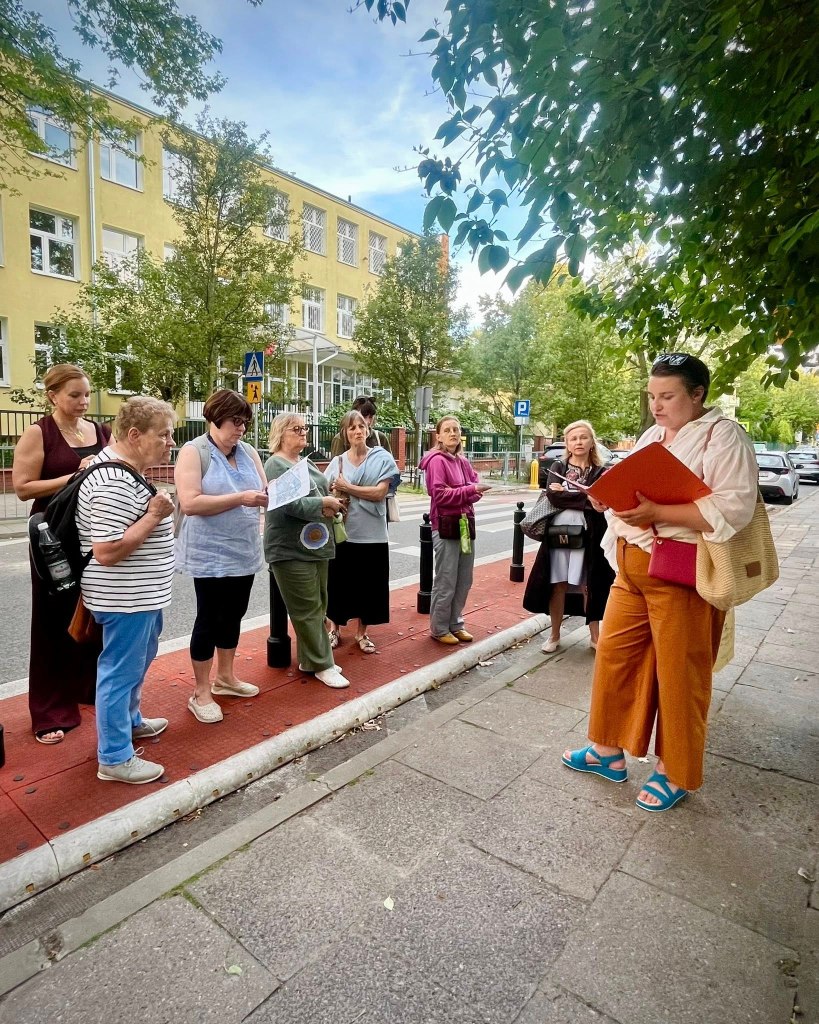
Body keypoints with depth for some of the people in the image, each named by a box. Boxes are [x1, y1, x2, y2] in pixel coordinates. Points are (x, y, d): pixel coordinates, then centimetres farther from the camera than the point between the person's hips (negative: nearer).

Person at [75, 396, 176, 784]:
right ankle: (114, 759, 20)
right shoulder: (114, 485, -26)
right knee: (120, 671, 4)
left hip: (140, 593, 11)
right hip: (125, 598, -11)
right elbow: (106, 552, -29)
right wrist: (154, 516, -25)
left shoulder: (120, 465, 8)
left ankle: (129, 720, 47)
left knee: (137, 661, 26)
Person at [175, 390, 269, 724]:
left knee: (233, 616, 17)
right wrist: (240, 498, -24)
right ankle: (201, 693, 19)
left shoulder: (249, 452, 9)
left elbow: (264, 494, 7)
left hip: (244, 552, 6)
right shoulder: (193, 452, -10)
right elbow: (190, 503, -21)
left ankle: (225, 677, 35)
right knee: (209, 619, 4)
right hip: (210, 554, -6)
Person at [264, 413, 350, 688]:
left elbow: (321, 492, 20)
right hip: (291, 550, -9)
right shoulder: (275, 465, -10)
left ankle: (309, 659, 26)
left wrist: (330, 504, -3)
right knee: (308, 610, -2)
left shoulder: (306, 463, 16)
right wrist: (323, 503, -14)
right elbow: (288, 503, -22)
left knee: (317, 606, 14)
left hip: (316, 546, 9)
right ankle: (321, 665, 9)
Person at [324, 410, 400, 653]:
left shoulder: (382, 458, -1)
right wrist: (334, 495, -14)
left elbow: (380, 492, -12)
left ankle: (361, 633, 27)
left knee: (368, 585, 9)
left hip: (372, 535, -1)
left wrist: (347, 488, -11)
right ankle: (334, 629, 30)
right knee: (338, 583, 9)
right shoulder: (337, 462, 4)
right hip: (342, 533, 1)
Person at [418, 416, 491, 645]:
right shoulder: (437, 460, -10)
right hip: (446, 526, -8)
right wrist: (469, 490, -21)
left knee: (464, 581, 14)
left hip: (466, 523, 8)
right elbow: (439, 495, -18)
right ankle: (439, 629, 14)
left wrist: (477, 490, -10)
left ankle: (455, 624, 27)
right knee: (446, 583, -1)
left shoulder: (462, 461, 14)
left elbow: (474, 485, 13)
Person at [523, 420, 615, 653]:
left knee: (588, 586, 4)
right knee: (558, 586, 6)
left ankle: (594, 636, 20)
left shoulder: (599, 472, 5)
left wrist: (565, 494, -13)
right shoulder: (557, 467, 7)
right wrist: (585, 498, -13)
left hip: (587, 536, -1)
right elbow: (553, 496, -10)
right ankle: (555, 636, 20)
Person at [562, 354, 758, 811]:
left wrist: (656, 512, -27)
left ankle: (675, 773, 27)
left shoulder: (723, 436, -10)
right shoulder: (652, 435, 15)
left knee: (679, 674, 6)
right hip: (633, 568, 8)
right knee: (614, 654, 13)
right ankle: (608, 751, 32)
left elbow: (734, 509, -21)